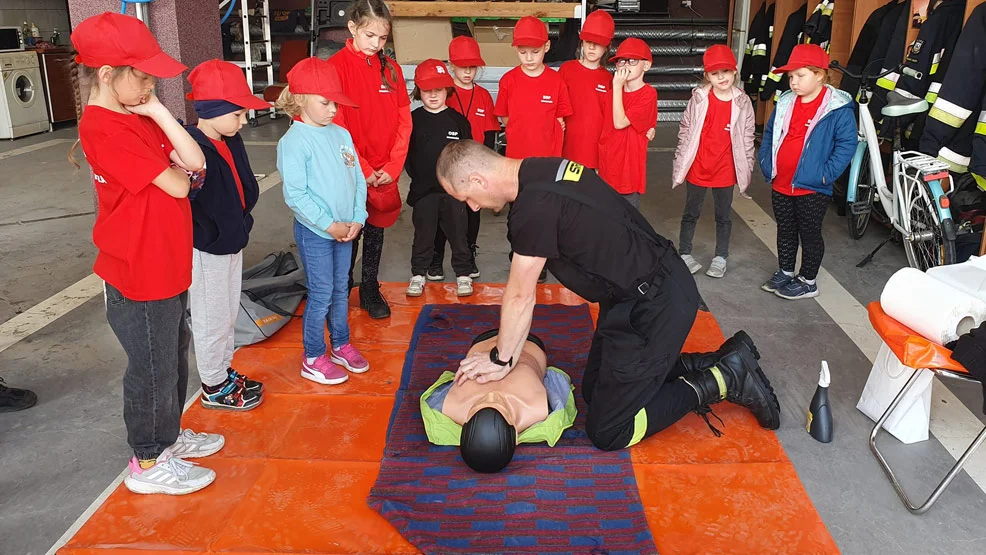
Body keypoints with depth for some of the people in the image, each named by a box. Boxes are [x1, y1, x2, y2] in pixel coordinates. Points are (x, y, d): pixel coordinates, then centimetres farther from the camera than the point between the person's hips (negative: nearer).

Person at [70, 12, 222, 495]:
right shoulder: (106, 130, -22)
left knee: (173, 355, 22)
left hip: (166, 265, 9)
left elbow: (194, 161, -4)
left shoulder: (138, 118, 7)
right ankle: (148, 464, 25)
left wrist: (156, 110, -10)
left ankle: (168, 435, 42)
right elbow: (176, 186, -24)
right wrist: (174, 169, -1)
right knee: (153, 368, 6)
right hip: (139, 276, -9)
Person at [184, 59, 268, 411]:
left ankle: (225, 371, 38)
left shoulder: (232, 142, 4)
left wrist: (242, 222, 9)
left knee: (228, 315, 21)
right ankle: (214, 388, 22)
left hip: (233, 244, 9)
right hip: (207, 253, -9)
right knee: (212, 321, 7)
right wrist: (208, 238, -29)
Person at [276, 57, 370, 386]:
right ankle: (313, 359, 17)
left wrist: (357, 219, -3)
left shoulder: (341, 134, 6)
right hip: (314, 232, -6)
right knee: (321, 295, 2)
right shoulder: (294, 141, -13)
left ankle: (341, 345, 34)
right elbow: (295, 195, -18)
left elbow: (357, 179, 8)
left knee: (341, 290, 17)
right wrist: (329, 225, -17)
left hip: (345, 230, 6)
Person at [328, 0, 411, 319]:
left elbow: (403, 121, 4)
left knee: (376, 230, 14)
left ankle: (371, 289, 28)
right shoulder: (336, 66, -9)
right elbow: (337, 126, -12)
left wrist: (393, 166, -5)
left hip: (386, 172, 4)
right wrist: (362, 169, -14)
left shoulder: (390, 69, 5)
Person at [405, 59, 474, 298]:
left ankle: (463, 274, 19)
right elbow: (405, 153, 3)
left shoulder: (458, 120, 3)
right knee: (423, 235, 9)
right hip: (423, 190, 0)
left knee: (458, 233, 6)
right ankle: (418, 274, 21)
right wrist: (417, 176, -3)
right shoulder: (413, 120, 3)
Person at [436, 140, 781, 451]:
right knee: (594, 391, 20)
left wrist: (501, 360, 1)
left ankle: (724, 380, 5)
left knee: (607, 432, -2)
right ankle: (717, 363, 20)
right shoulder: (543, 170, 4)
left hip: (657, 307, -10)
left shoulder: (535, 206, -26)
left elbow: (520, 296, -14)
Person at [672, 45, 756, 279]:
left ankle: (720, 257, 27)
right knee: (691, 213, 13)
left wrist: (746, 168, 2)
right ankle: (685, 253, 27)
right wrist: (680, 161, 1)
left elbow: (748, 137, 2)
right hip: (698, 169, -1)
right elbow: (685, 130, 0)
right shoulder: (699, 98, -7)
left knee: (724, 215, 14)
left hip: (726, 170, 1)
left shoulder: (742, 102, -5)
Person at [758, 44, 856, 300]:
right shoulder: (785, 103, 5)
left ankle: (808, 282, 22)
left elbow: (847, 143, -13)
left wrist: (826, 173, -19)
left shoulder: (838, 108, -12)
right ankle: (785, 273, 35)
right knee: (785, 230, 18)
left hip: (812, 188, -6)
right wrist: (766, 163, 7)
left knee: (809, 234, 8)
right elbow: (770, 133, 16)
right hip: (781, 184, 6)